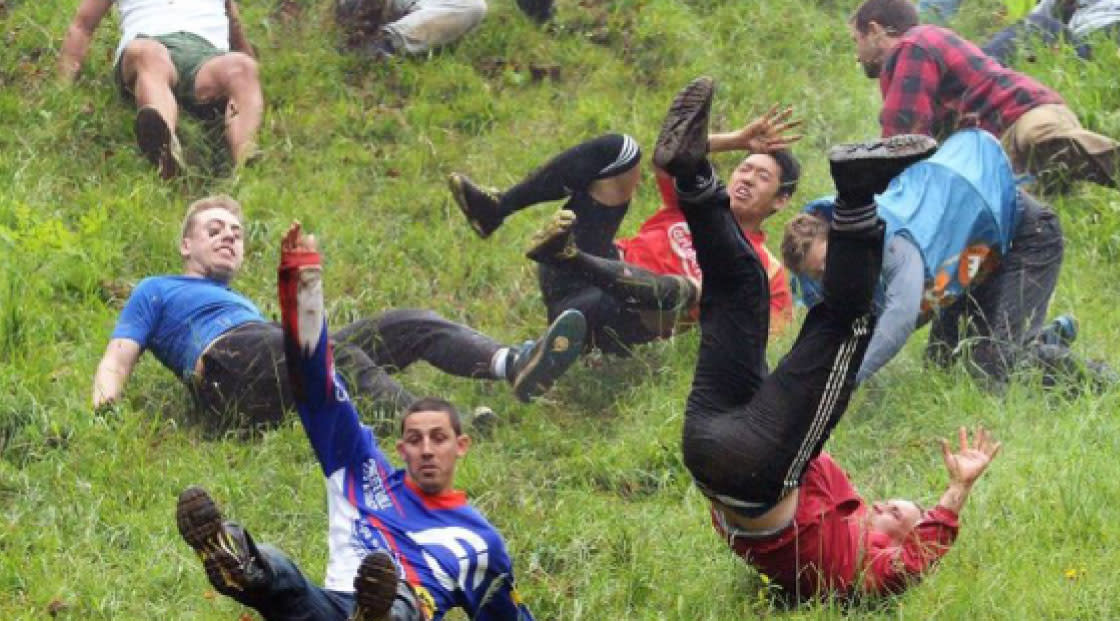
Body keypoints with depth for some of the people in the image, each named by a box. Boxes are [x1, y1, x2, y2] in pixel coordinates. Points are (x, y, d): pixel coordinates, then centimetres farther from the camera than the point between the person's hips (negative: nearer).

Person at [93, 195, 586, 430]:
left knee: (409, 325, -13)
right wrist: (103, 405, -9)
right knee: (340, 356, -34)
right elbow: (119, 357, 14)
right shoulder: (155, 291, 28)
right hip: (226, 367, -6)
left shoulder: (244, 304, 44)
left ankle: (513, 365, -38)